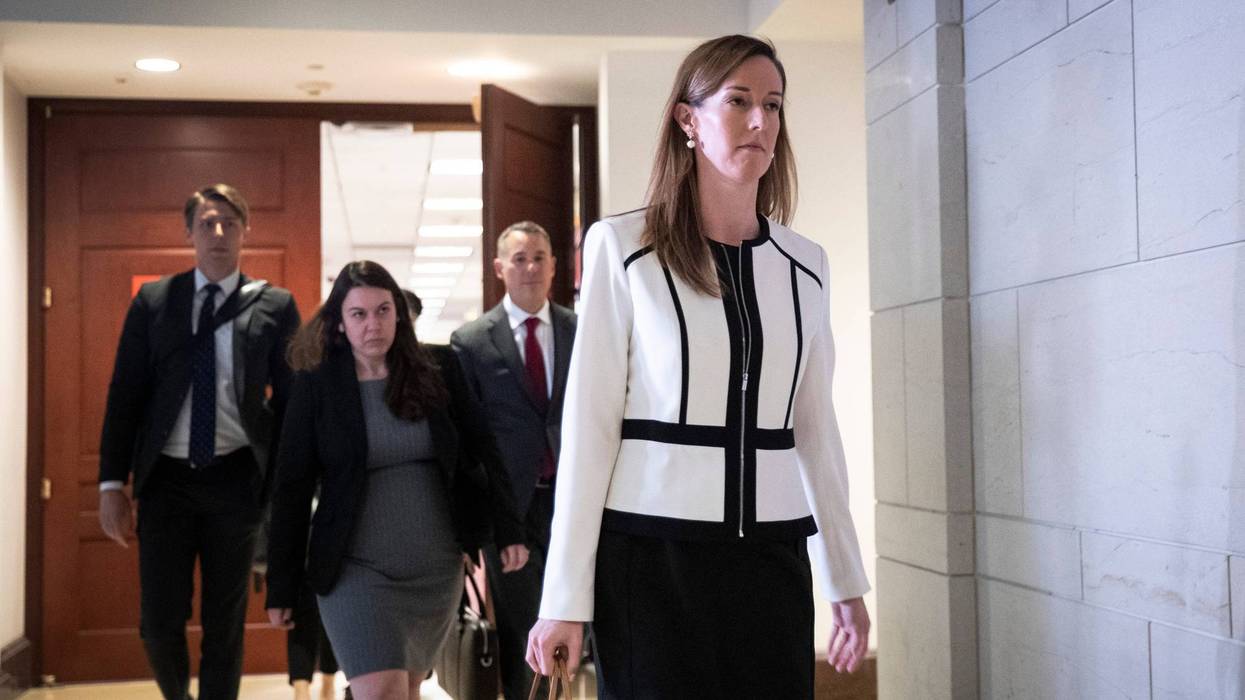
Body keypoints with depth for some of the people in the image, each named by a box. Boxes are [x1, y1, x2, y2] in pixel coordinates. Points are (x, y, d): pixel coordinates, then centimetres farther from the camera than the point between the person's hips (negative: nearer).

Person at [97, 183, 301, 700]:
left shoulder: (275, 306, 1)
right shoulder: (153, 301, 5)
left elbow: (292, 401, 2)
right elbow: (125, 395, 4)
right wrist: (112, 482, -3)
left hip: (235, 481, -1)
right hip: (166, 478, 1)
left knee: (225, 624, 8)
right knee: (160, 623, 3)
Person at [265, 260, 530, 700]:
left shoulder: (437, 372, 1)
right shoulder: (315, 386, -4)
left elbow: (482, 453, 7)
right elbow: (292, 487, -2)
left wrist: (507, 530, 0)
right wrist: (282, 585, -2)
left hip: (438, 568, 3)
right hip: (357, 569, -3)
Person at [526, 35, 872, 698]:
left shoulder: (804, 265, 9)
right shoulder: (623, 246, -3)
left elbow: (814, 427, 13)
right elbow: (589, 423, -5)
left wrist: (847, 581, 13)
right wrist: (565, 598, -7)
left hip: (771, 562, 4)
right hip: (653, 558, -3)